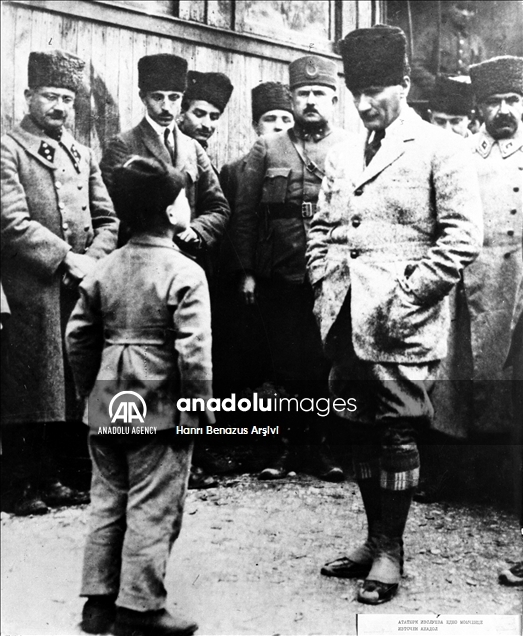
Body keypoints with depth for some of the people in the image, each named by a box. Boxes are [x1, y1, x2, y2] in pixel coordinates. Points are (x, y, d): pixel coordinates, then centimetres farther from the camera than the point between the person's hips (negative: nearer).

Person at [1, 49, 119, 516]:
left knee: (70, 388, 8)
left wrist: (92, 259, -4)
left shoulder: (83, 155, 19)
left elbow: (107, 219, 14)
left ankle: (51, 478, 21)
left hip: (80, 285, 6)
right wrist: (67, 258, -15)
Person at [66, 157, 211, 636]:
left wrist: (93, 390, 17)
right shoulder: (185, 273, -12)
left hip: (107, 405, 6)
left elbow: (78, 336, 8)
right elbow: (193, 350, -18)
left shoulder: (104, 270, 7)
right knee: (153, 508, 4)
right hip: (160, 409, -6)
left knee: (108, 502, 16)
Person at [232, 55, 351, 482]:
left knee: (326, 367, 4)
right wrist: (246, 271, 1)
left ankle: (321, 447, 20)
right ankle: (291, 446, 22)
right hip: (279, 281, 1)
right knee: (287, 366, 7)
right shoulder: (267, 149, 9)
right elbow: (245, 212, 7)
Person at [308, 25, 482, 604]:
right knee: (362, 432, 12)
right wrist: (326, 279, 6)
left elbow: (462, 238, -8)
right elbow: (320, 229, 22)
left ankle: (390, 551, 17)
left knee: (396, 433, 2)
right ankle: (375, 539, 27)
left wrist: (406, 296, -14)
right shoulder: (342, 158, 16)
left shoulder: (440, 149, -2)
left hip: (400, 320, -6)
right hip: (346, 316, 6)